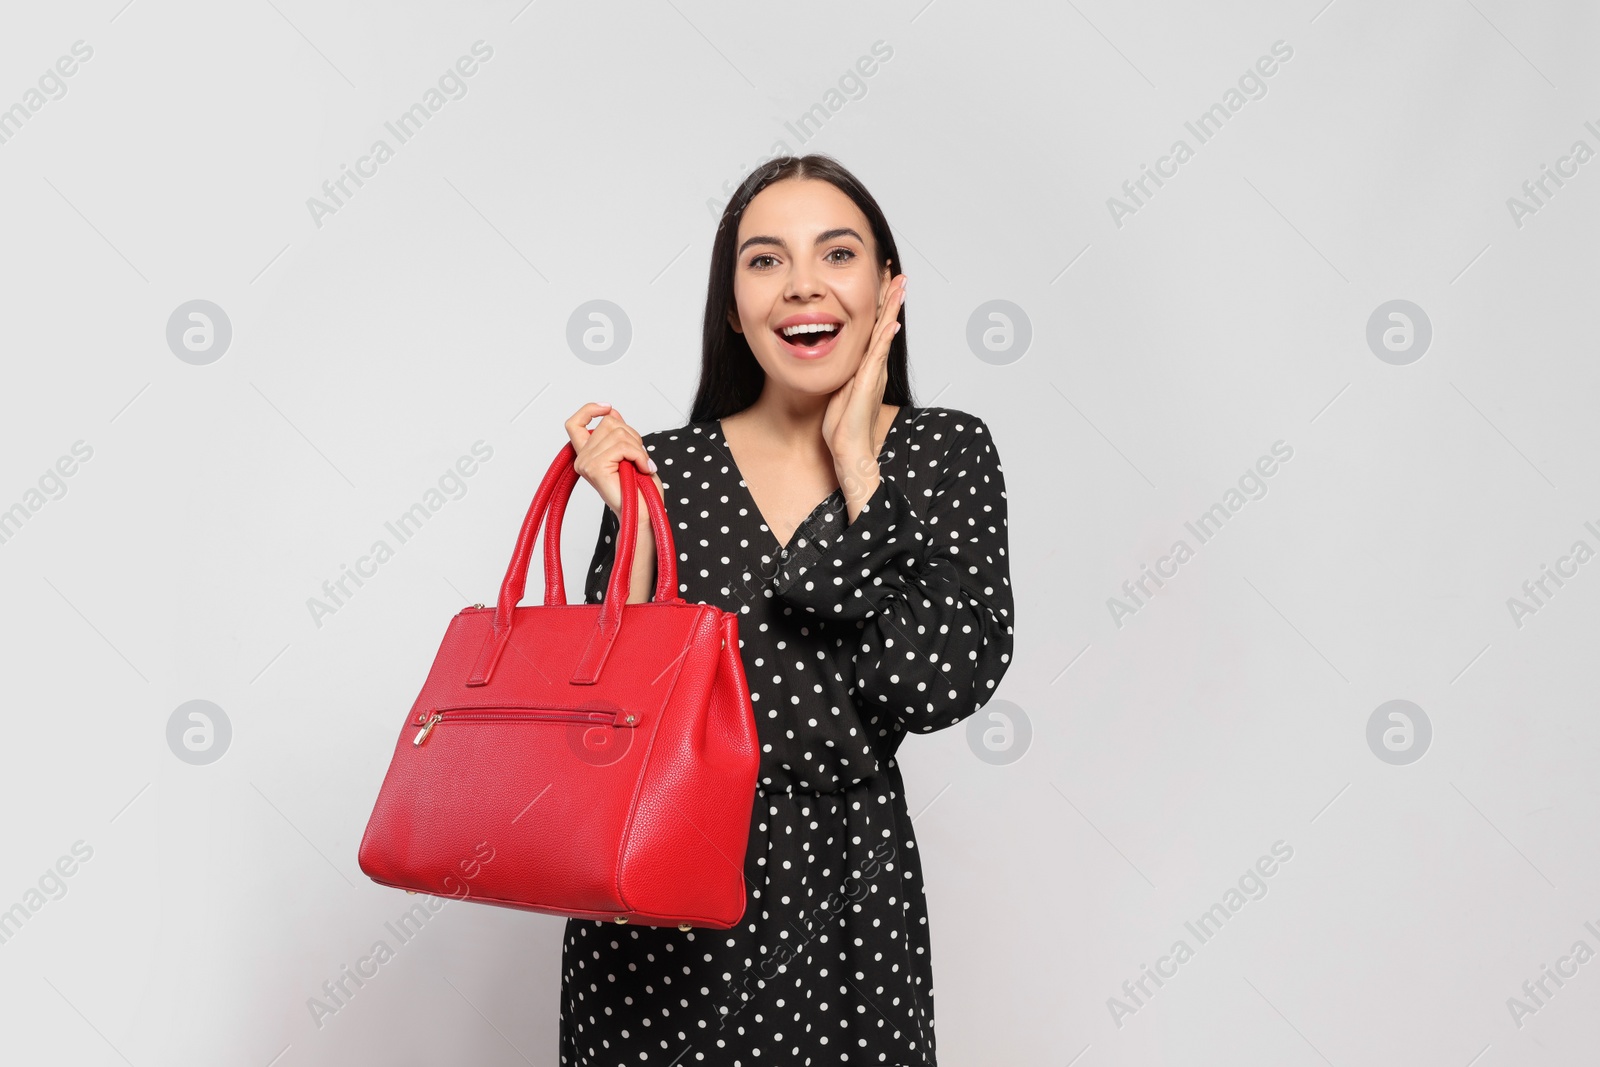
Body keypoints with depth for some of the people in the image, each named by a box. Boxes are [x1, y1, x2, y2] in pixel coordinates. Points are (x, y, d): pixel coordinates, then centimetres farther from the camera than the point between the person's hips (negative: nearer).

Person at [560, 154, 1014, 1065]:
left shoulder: (946, 453, -2)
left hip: (847, 898, 0)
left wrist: (855, 464, -12)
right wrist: (636, 523, -14)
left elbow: (945, 683, -16)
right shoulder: (662, 468, -3)